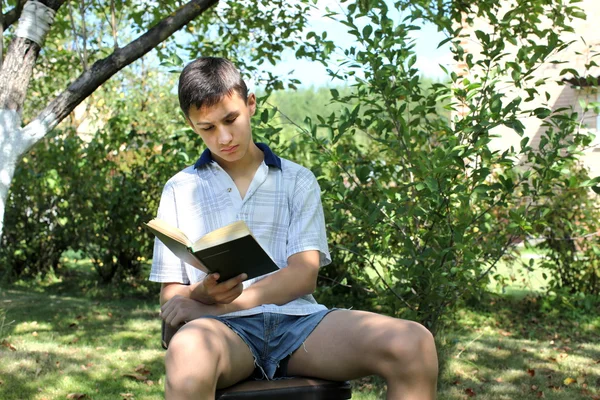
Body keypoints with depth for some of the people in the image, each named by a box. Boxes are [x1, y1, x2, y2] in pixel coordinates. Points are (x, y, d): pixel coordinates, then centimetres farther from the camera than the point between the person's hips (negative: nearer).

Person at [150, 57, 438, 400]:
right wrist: (203, 295, -13)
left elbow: (304, 275, 3)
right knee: (188, 353, -42)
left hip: (297, 320, 2)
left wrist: (220, 305, -10)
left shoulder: (298, 181, 15)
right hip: (226, 330, -1)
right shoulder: (180, 190, 15)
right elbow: (171, 296, 12)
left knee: (414, 344, -27)